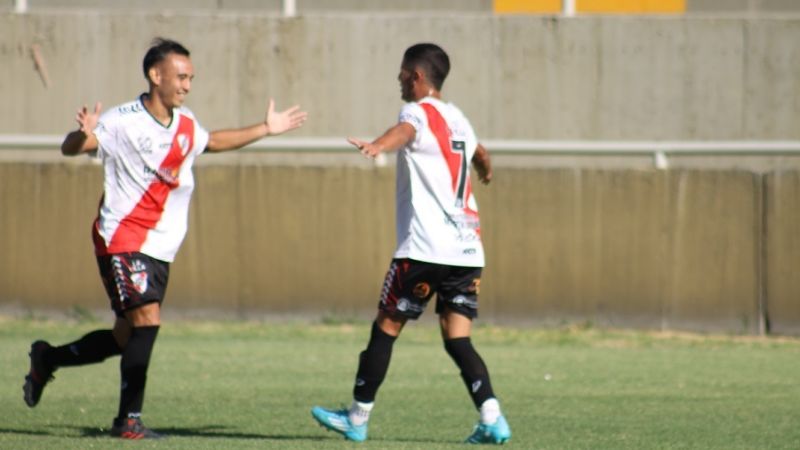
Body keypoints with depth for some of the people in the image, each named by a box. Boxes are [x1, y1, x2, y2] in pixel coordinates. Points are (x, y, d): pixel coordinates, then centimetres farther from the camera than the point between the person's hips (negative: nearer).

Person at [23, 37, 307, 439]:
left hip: (159, 248, 8)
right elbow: (70, 149, -15)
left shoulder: (186, 125, 9)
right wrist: (84, 134, -38)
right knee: (147, 318, -21)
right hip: (121, 239, -8)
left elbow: (212, 142, 31)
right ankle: (129, 419, -14)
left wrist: (265, 130, 29)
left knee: (126, 339, 9)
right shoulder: (123, 121, -13)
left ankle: (47, 359, 31)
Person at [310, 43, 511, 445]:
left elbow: (405, 131, -31)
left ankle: (357, 419, 12)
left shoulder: (418, 112, -4)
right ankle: (491, 419, -13)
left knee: (386, 327, 5)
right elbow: (479, 155, 44)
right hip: (468, 249, 7)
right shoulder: (457, 118, 20)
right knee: (457, 339, 4)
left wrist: (378, 146, -54)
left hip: (424, 249, -7)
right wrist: (485, 169, 68)